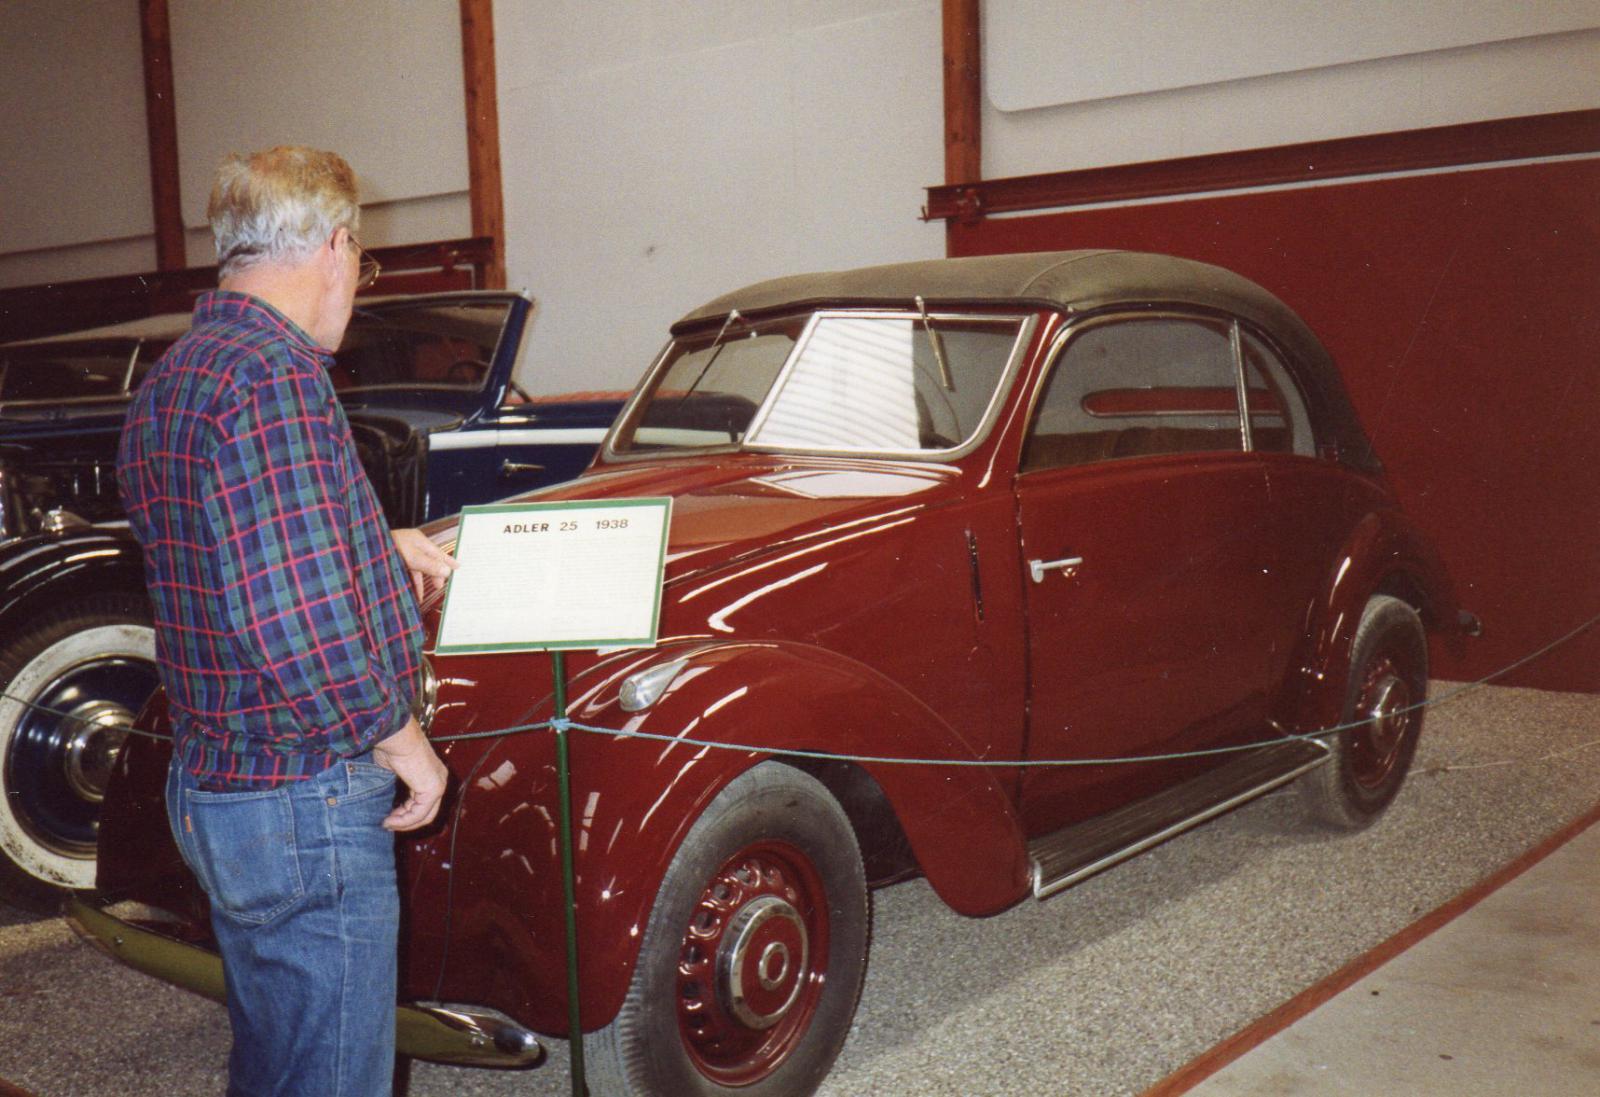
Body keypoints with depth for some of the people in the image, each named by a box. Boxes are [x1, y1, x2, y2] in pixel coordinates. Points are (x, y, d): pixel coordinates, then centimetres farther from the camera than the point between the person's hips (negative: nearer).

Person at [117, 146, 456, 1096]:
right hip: (309, 804, -10)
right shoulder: (274, 378, -21)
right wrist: (400, 738, -15)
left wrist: (381, 545, 24)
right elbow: (296, 621, -28)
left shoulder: (171, 378, 11)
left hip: (211, 790, 10)